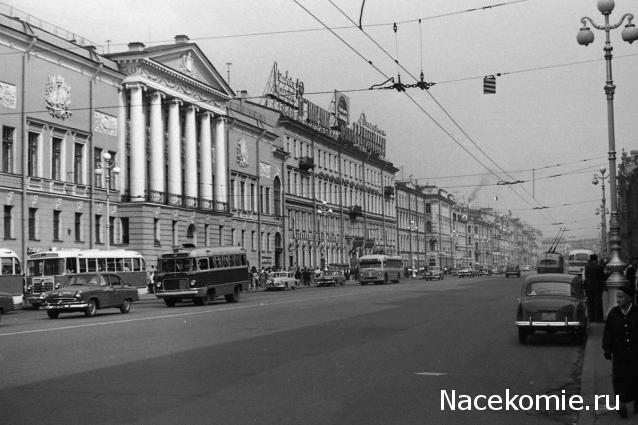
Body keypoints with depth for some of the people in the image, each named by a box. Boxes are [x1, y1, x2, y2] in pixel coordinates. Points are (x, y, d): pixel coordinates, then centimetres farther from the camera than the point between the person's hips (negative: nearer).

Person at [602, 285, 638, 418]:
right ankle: (622, 403, 3)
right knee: (619, 377, -4)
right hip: (619, 353, 1)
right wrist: (607, 349, 0)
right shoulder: (613, 313, -1)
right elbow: (607, 332, 3)